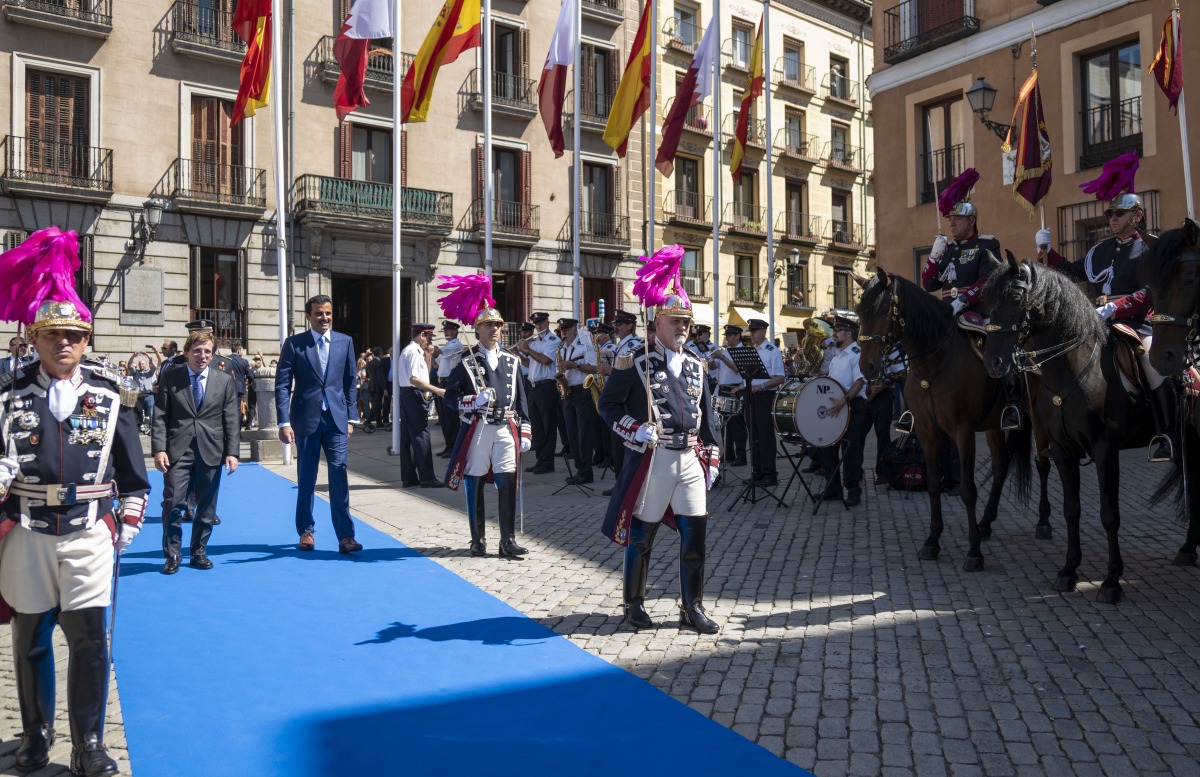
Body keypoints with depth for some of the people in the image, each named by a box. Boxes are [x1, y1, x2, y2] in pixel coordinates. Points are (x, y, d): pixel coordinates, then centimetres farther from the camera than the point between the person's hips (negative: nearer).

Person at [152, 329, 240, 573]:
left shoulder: (225, 381, 7)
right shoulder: (170, 378, 5)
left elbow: (232, 420, 5)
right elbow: (160, 417, 2)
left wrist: (232, 452, -3)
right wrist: (159, 448, -9)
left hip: (211, 452, 1)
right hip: (178, 451, -1)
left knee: (206, 507, 7)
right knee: (173, 503, -5)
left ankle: (198, 553, 21)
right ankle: (172, 555, 10)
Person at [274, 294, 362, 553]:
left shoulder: (345, 342, 6)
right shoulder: (294, 344, -1)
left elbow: (350, 383, 10)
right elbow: (282, 384, -3)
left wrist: (351, 417, 5)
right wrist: (284, 422, -10)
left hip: (336, 419, 1)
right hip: (306, 418, -1)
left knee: (339, 476, -5)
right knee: (306, 478, 9)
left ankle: (345, 536, -3)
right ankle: (306, 531, 23)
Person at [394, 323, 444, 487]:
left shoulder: (409, 350, 20)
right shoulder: (413, 352, -13)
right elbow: (414, 379, -24)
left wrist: (427, 355, 16)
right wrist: (437, 390, -24)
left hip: (406, 395, 11)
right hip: (414, 395, -11)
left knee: (407, 437, 10)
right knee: (421, 435, -8)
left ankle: (408, 478, 15)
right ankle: (426, 477, -6)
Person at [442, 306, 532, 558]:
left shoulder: (510, 361, 14)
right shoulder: (466, 360, 3)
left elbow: (520, 399, 15)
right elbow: (450, 397, 0)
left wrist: (524, 432, 9)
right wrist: (474, 400, -18)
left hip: (505, 429, 2)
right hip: (476, 430, -2)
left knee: (508, 482, -6)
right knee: (475, 484, 4)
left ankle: (508, 541, -1)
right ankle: (478, 541, 15)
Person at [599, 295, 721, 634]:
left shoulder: (696, 366, 13)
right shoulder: (635, 361, -4)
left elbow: (705, 415, 18)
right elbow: (608, 403, -3)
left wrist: (712, 459, 13)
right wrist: (635, 430, -17)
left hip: (690, 458, 5)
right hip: (651, 458, -5)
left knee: (695, 532, 3)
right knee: (641, 534, 6)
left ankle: (693, 609, 16)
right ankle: (634, 604, 22)